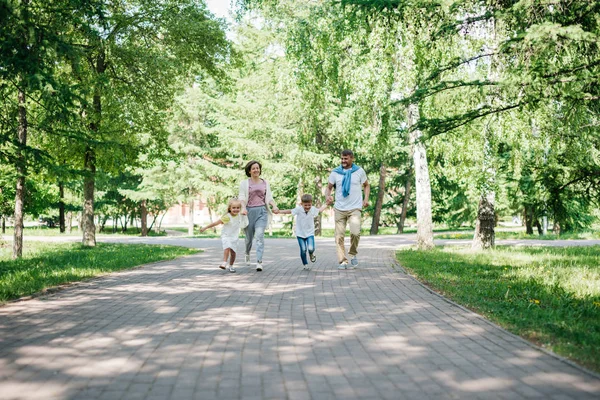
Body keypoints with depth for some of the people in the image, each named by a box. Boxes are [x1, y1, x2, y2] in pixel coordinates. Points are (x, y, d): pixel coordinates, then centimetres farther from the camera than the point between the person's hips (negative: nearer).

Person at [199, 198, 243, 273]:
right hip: (226, 236, -5)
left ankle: (231, 266, 19)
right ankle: (224, 263, -31)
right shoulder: (227, 217, -20)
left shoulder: (239, 215, -2)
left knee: (233, 252, 2)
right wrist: (205, 228, -22)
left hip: (234, 237, 5)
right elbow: (216, 223, -21)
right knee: (227, 247, -30)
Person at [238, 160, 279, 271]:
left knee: (260, 236, -15)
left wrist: (274, 205, -8)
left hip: (262, 211, 0)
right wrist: (243, 208, -21)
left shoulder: (265, 183, 12)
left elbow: (269, 197, 11)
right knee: (249, 237, 10)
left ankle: (259, 262, -19)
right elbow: (242, 197, -2)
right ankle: (247, 254, 43)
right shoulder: (244, 183, 5)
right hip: (249, 211, 0)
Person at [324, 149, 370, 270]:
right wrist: (327, 196, -14)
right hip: (339, 209, 2)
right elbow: (329, 187, 8)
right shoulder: (335, 173, 4)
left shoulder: (359, 171, 4)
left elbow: (366, 185, 17)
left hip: (355, 208, -2)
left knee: (355, 232, -21)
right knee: (339, 236, 0)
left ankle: (353, 254, 4)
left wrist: (366, 199, 3)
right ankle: (342, 261, 10)